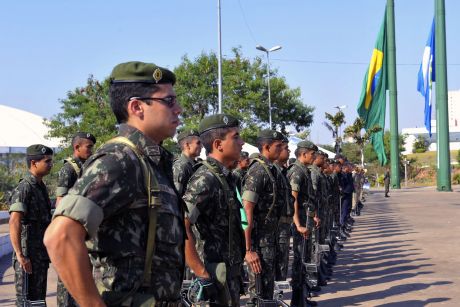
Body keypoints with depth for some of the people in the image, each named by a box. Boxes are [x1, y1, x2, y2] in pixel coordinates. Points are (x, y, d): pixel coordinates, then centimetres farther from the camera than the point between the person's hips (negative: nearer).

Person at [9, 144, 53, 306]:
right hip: (28, 256, -9)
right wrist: (20, 255, -31)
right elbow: (14, 223, -24)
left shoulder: (40, 187, 14)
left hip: (41, 255, 9)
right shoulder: (24, 188, -14)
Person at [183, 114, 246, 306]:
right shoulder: (205, 179, -19)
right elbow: (180, 227, -29)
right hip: (218, 275, -9)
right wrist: (202, 273, -25)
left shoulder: (224, 176, 10)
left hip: (230, 271, 9)